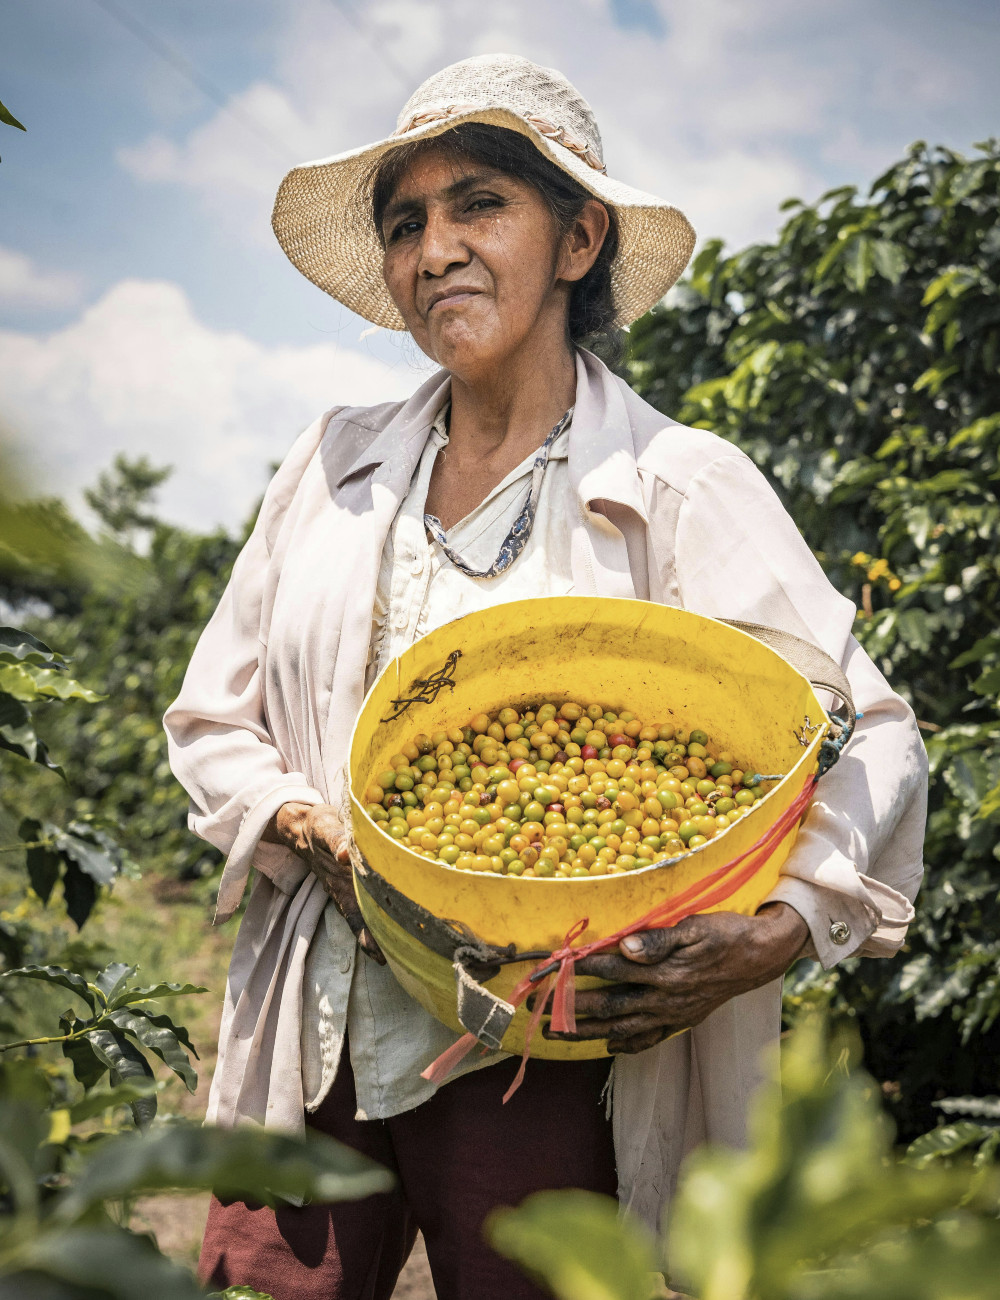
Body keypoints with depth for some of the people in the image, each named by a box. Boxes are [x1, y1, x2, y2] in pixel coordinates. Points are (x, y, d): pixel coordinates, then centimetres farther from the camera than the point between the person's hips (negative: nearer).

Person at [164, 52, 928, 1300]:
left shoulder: (683, 488, -4)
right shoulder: (337, 464, 8)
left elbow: (870, 740, -4)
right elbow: (213, 719, 14)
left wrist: (773, 935, -22)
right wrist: (309, 827, -7)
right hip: (315, 1047, 3)